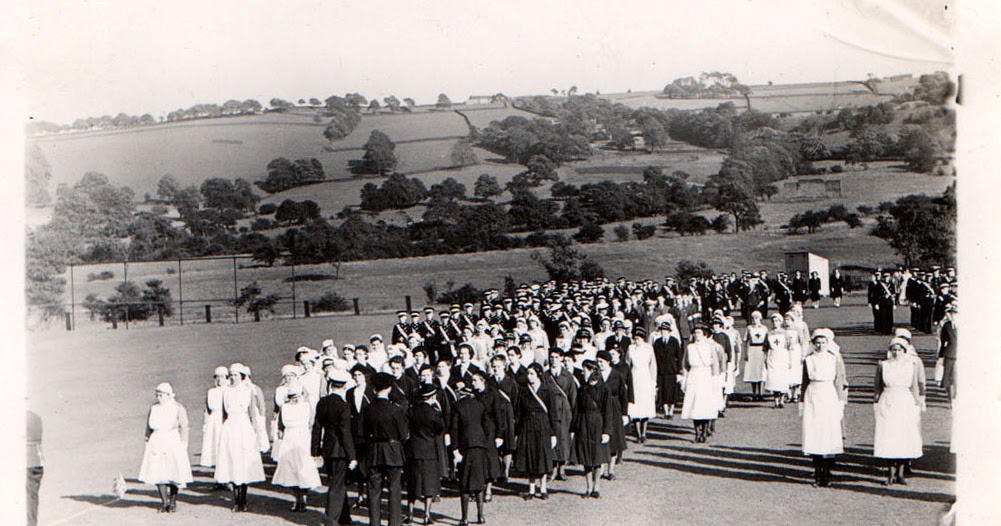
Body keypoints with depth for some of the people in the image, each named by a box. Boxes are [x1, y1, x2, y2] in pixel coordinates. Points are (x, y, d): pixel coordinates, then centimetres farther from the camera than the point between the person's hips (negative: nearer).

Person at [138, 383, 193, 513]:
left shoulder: (178, 408, -3)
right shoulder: (154, 408, 9)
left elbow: (184, 428, -1)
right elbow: (149, 427, 17)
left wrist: (183, 444, -4)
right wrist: (147, 440, 13)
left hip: (173, 443, -3)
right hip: (156, 443, 3)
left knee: (173, 473, 0)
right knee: (158, 473, -4)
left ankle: (173, 501, 15)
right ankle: (164, 502, 5)